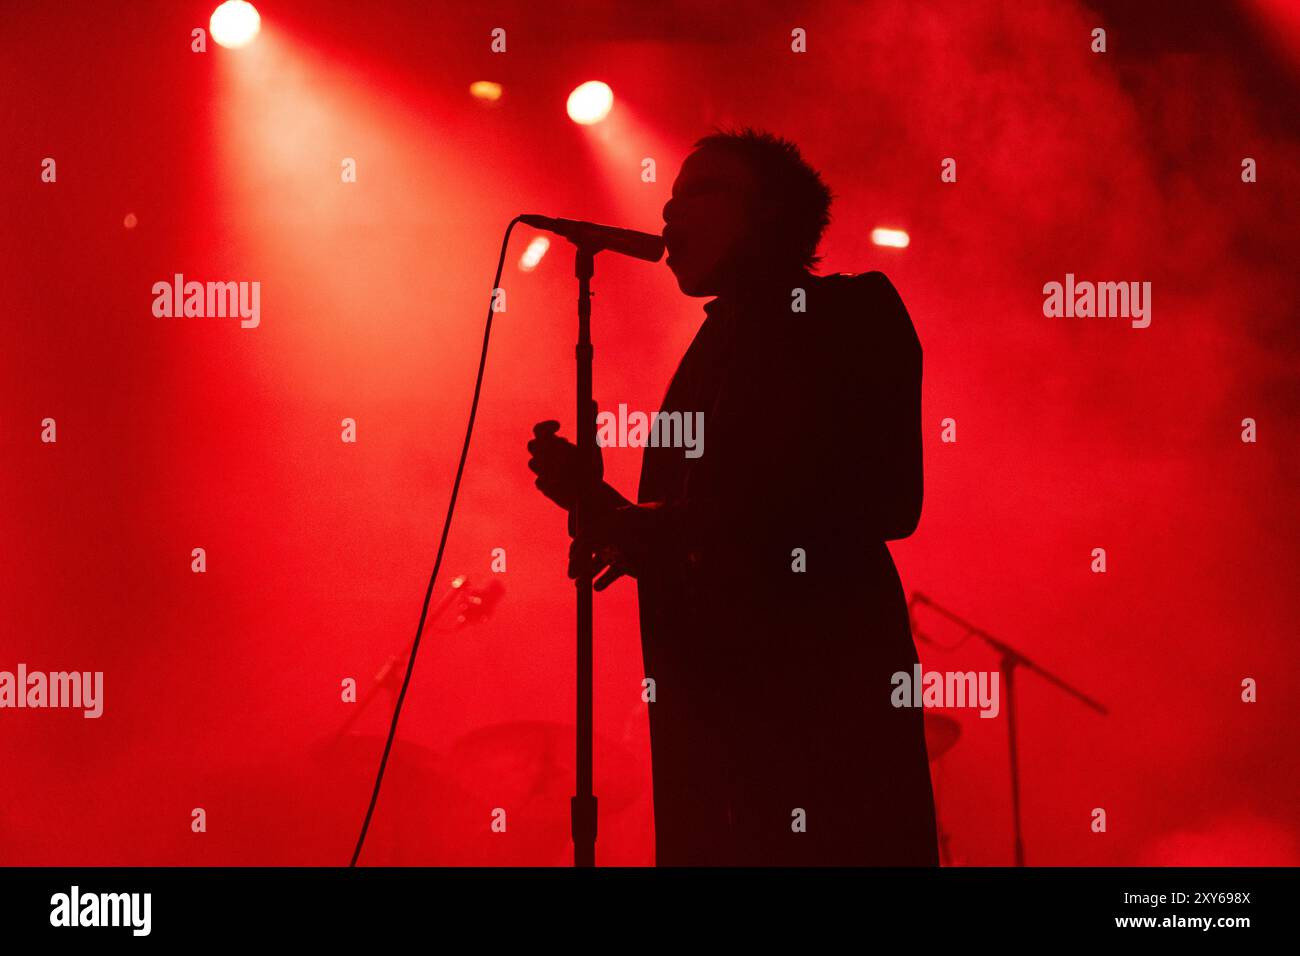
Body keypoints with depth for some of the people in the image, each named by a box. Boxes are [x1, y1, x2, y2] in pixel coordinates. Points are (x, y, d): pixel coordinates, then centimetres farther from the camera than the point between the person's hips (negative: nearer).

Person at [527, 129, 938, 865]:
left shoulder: (853, 311, 2)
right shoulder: (713, 350, 21)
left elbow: (887, 498, -12)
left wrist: (678, 527, -15)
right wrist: (594, 497, 2)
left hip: (824, 690, -6)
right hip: (713, 704, 7)